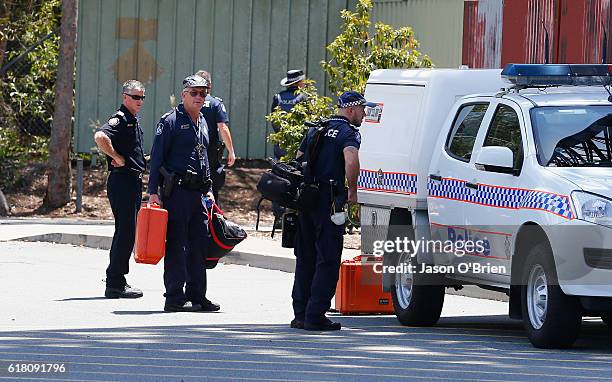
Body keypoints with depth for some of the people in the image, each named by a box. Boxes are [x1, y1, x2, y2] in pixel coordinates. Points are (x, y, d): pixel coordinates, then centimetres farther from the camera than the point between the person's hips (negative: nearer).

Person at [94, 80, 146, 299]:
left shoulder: (134, 122, 19)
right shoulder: (120, 119, -12)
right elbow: (100, 137, -31)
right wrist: (117, 157, -21)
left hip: (134, 181, 10)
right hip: (122, 180, -10)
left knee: (126, 233, 13)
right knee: (125, 232, -11)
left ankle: (116, 281, 19)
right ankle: (115, 284, -10)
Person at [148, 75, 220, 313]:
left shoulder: (203, 123, 17)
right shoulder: (171, 121, -6)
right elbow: (156, 157, -8)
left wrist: (208, 190, 22)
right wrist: (153, 192, -14)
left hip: (198, 192, 8)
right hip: (176, 192, -8)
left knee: (199, 244, 7)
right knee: (176, 245, -6)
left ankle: (196, 295, 13)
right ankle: (175, 298, -5)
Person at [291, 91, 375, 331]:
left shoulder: (316, 130, 18)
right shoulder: (348, 133, -6)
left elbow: (298, 160, 22)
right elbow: (351, 161, -24)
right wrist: (352, 192, -12)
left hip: (306, 200, 8)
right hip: (328, 201, -8)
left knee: (305, 259, 15)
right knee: (328, 260, -3)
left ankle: (300, 314, 17)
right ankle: (315, 316, -7)